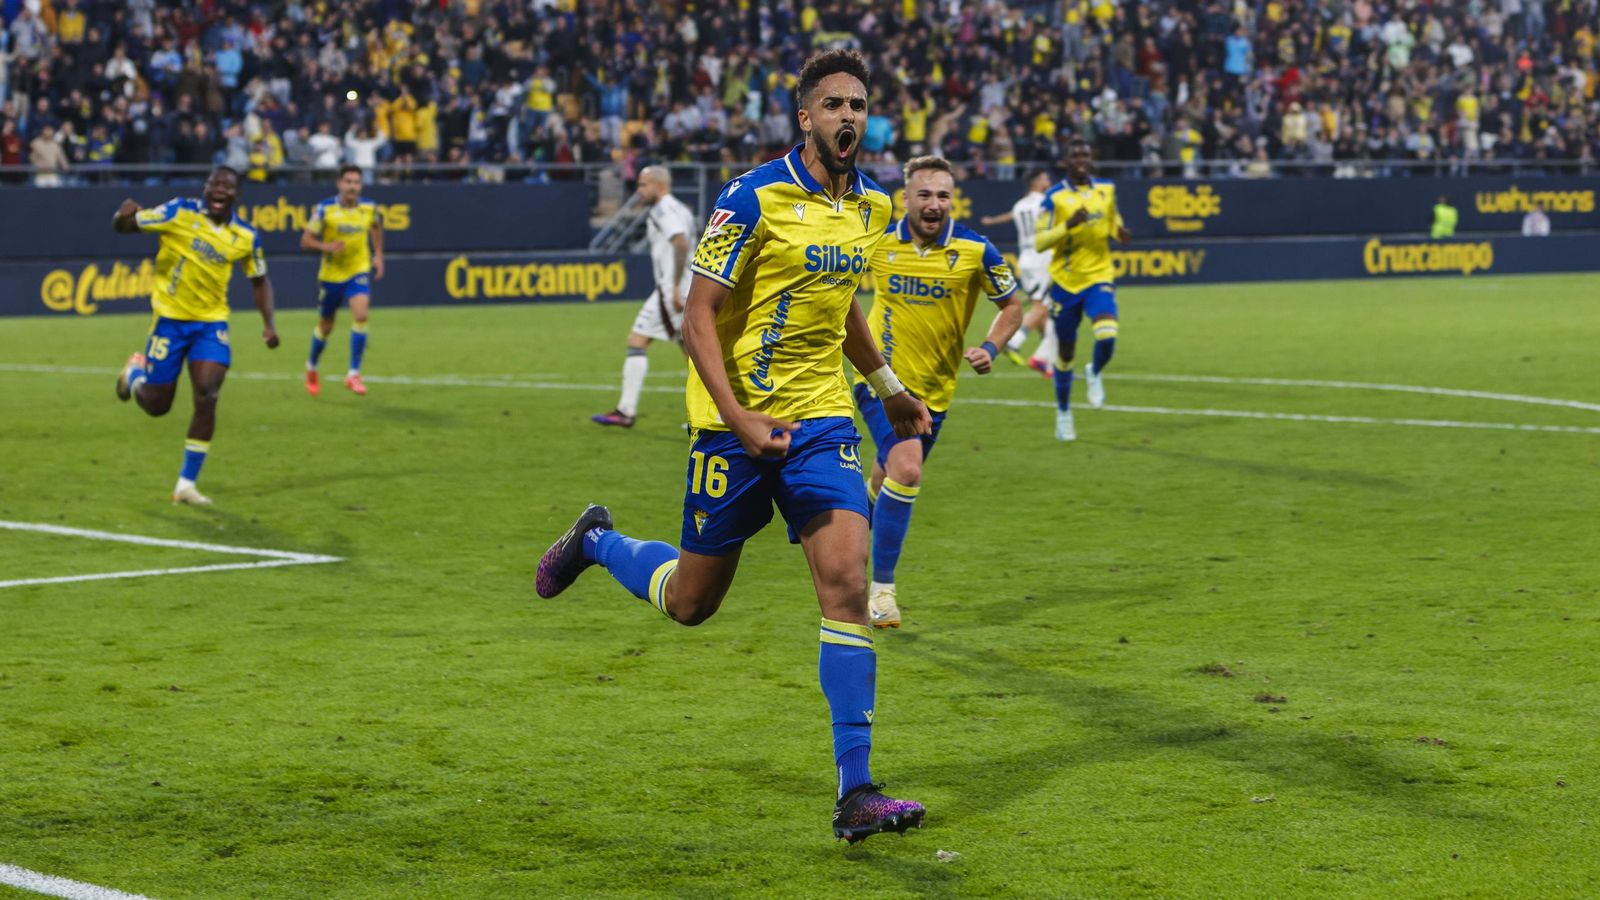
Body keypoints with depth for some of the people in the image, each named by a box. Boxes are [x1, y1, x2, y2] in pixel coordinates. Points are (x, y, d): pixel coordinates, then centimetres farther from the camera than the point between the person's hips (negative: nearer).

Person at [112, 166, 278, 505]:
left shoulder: (245, 236, -2)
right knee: (156, 405, 3)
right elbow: (124, 226, -9)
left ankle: (187, 484, -2)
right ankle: (135, 372, 42)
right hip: (170, 318, -2)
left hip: (211, 323, 2)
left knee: (206, 398, -14)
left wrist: (268, 323, -1)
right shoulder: (179, 212, -12)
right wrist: (123, 215, -34)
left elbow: (259, 280, 12)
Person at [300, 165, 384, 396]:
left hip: (359, 272, 1)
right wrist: (326, 247, -27)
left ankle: (353, 374, -13)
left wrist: (378, 255, 13)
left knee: (360, 316, -22)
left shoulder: (369, 208, -4)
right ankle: (311, 367, 39)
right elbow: (306, 240, -9)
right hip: (331, 274, -1)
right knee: (325, 326, 11)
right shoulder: (325, 209, -13)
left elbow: (376, 227, 19)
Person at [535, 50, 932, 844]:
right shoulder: (755, 197, -13)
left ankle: (855, 791, -11)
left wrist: (889, 388, 30)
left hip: (822, 420, 5)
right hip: (738, 422, -4)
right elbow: (698, 316, -14)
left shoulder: (870, 206, 7)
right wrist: (738, 419, -23)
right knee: (691, 599, 8)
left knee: (847, 583, -12)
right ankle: (595, 541, 41)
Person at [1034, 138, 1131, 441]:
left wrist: (1120, 233, -4)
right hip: (1065, 282, -1)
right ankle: (1063, 414, 28)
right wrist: (1067, 226, -27)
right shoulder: (1055, 197, -8)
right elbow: (1039, 242, -11)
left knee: (1107, 337, -23)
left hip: (1098, 278, 1)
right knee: (1065, 352, 7)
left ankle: (1095, 374, 12)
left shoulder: (1106, 190, 3)